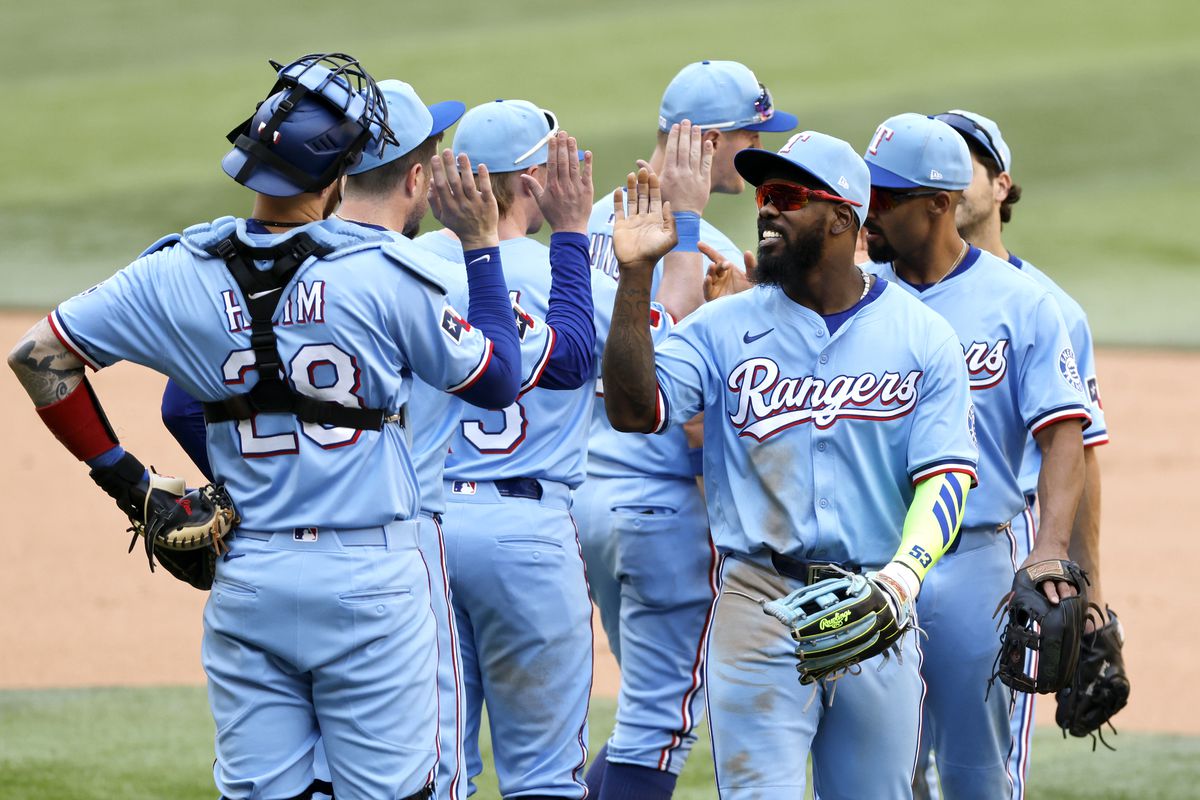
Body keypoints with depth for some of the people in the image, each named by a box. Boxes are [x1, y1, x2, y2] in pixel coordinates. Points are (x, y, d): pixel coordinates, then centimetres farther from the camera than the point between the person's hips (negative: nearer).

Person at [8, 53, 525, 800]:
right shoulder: (384, 275, -11)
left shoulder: (178, 275, -1)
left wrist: (121, 474, 8)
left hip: (247, 583, 3)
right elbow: (500, 380, 1)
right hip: (369, 579, -3)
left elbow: (38, 355, 4)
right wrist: (482, 242, 7)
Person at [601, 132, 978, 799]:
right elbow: (634, 409, -8)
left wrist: (902, 576, -20)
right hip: (758, 603, -1)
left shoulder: (923, 338, 4)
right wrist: (636, 275, -16)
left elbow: (944, 476, -2)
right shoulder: (724, 327, 5)